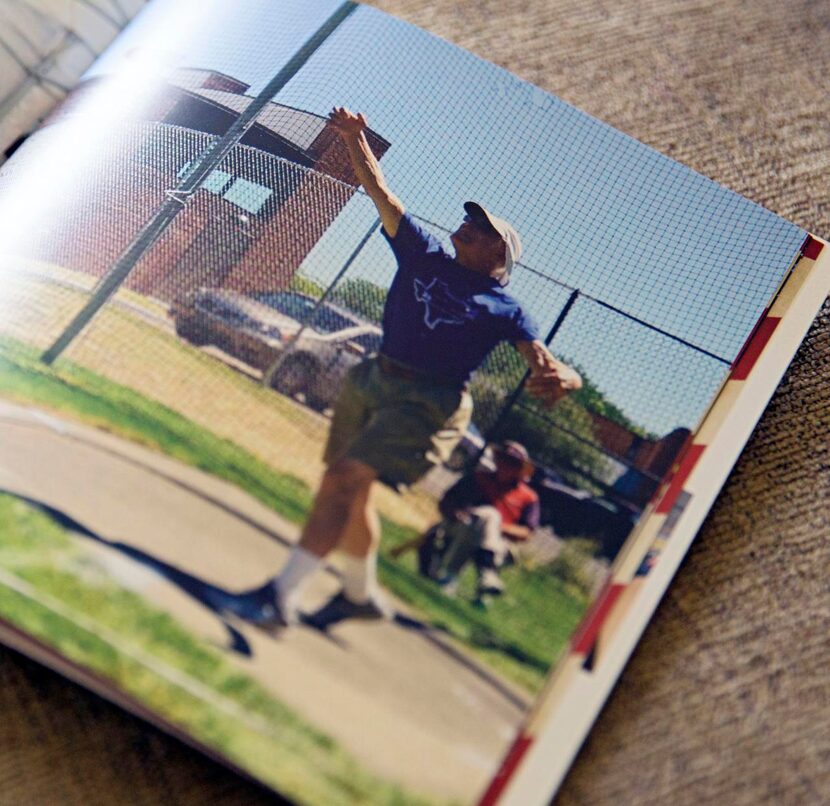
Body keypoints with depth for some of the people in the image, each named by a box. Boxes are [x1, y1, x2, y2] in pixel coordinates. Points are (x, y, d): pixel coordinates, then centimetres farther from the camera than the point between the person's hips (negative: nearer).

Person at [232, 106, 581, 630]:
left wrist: (561, 379, -30)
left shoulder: (506, 311, 4)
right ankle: (362, 594, 36)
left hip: (428, 402, -6)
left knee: (346, 479, -20)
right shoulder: (425, 255, 16)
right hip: (372, 381, 6)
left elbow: (551, 367, -7)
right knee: (350, 494, 13)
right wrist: (356, 140, 8)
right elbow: (381, 193, 16)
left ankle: (282, 597, -20)